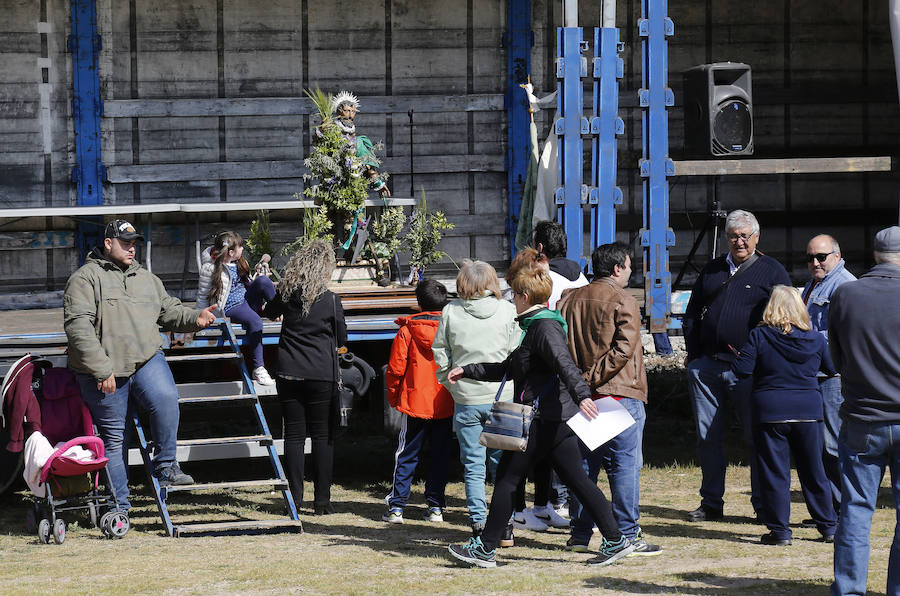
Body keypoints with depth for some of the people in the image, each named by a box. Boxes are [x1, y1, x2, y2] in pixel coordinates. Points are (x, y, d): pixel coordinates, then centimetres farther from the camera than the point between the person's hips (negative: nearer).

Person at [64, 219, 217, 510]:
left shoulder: (147, 279, 18)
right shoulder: (85, 278, -3)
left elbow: (169, 311, 26)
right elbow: (78, 326, -12)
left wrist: (194, 318, 2)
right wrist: (101, 369, -18)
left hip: (147, 359, 3)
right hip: (104, 373, -3)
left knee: (165, 398, -27)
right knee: (114, 437, 1)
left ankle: (165, 465, -13)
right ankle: (119, 505, 10)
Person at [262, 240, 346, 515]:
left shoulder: (286, 294, 0)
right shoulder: (331, 300, -9)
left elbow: (269, 312, 21)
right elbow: (341, 339, 3)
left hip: (289, 375, 3)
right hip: (321, 376, -3)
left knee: (293, 435, 7)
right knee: (323, 436, 3)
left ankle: (295, 497, 7)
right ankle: (322, 500, 1)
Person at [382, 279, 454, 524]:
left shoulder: (407, 331, -7)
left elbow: (395, 368, -5)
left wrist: (393, 398, 8)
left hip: (415, 403, -2)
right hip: (446, 405, 2)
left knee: (406, 456, 5)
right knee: (440, 456, 10)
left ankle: (396, 506, 1)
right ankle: (435, 506, 10)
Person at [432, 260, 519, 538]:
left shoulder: (451, 311, -2)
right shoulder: (507, 311, -3)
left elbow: (440, 354, 3)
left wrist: (449, 383, 16)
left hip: (466, 400, 0)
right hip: (502, 397, 0)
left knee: (473, 465, 8)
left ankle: (478, 521, 5)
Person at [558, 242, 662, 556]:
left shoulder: (569, 299, 11)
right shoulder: (623, 301, -7)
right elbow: (623, 348, -16)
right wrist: (593, 377, -14)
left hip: (579, 397, 6)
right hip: (619, 394, -6)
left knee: (583, 463, 12)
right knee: (625, 465, -2)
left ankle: (579, 535, 15)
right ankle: (627, 536, -4)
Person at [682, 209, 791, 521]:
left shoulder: (772, 272, 4)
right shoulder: (712, 270, 16)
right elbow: (692, 312, 21)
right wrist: (693, 352, 9)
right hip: (707, 365, 4)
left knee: (757, 436, -2)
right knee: (708, 436, 6)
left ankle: (763, 504, 5)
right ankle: (711, 502, 14)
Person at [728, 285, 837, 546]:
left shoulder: (759, 336, -7)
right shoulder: (815, 340, 1)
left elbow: (742, 370, -10)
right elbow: (832, 369, 15)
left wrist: (737, 358, 12)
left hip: (769, 412, -2)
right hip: (808, 411, 2)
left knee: (774, 473, 4)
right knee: (813, 471, 13)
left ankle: (780, 531, 2)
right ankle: (828, 527, 19)